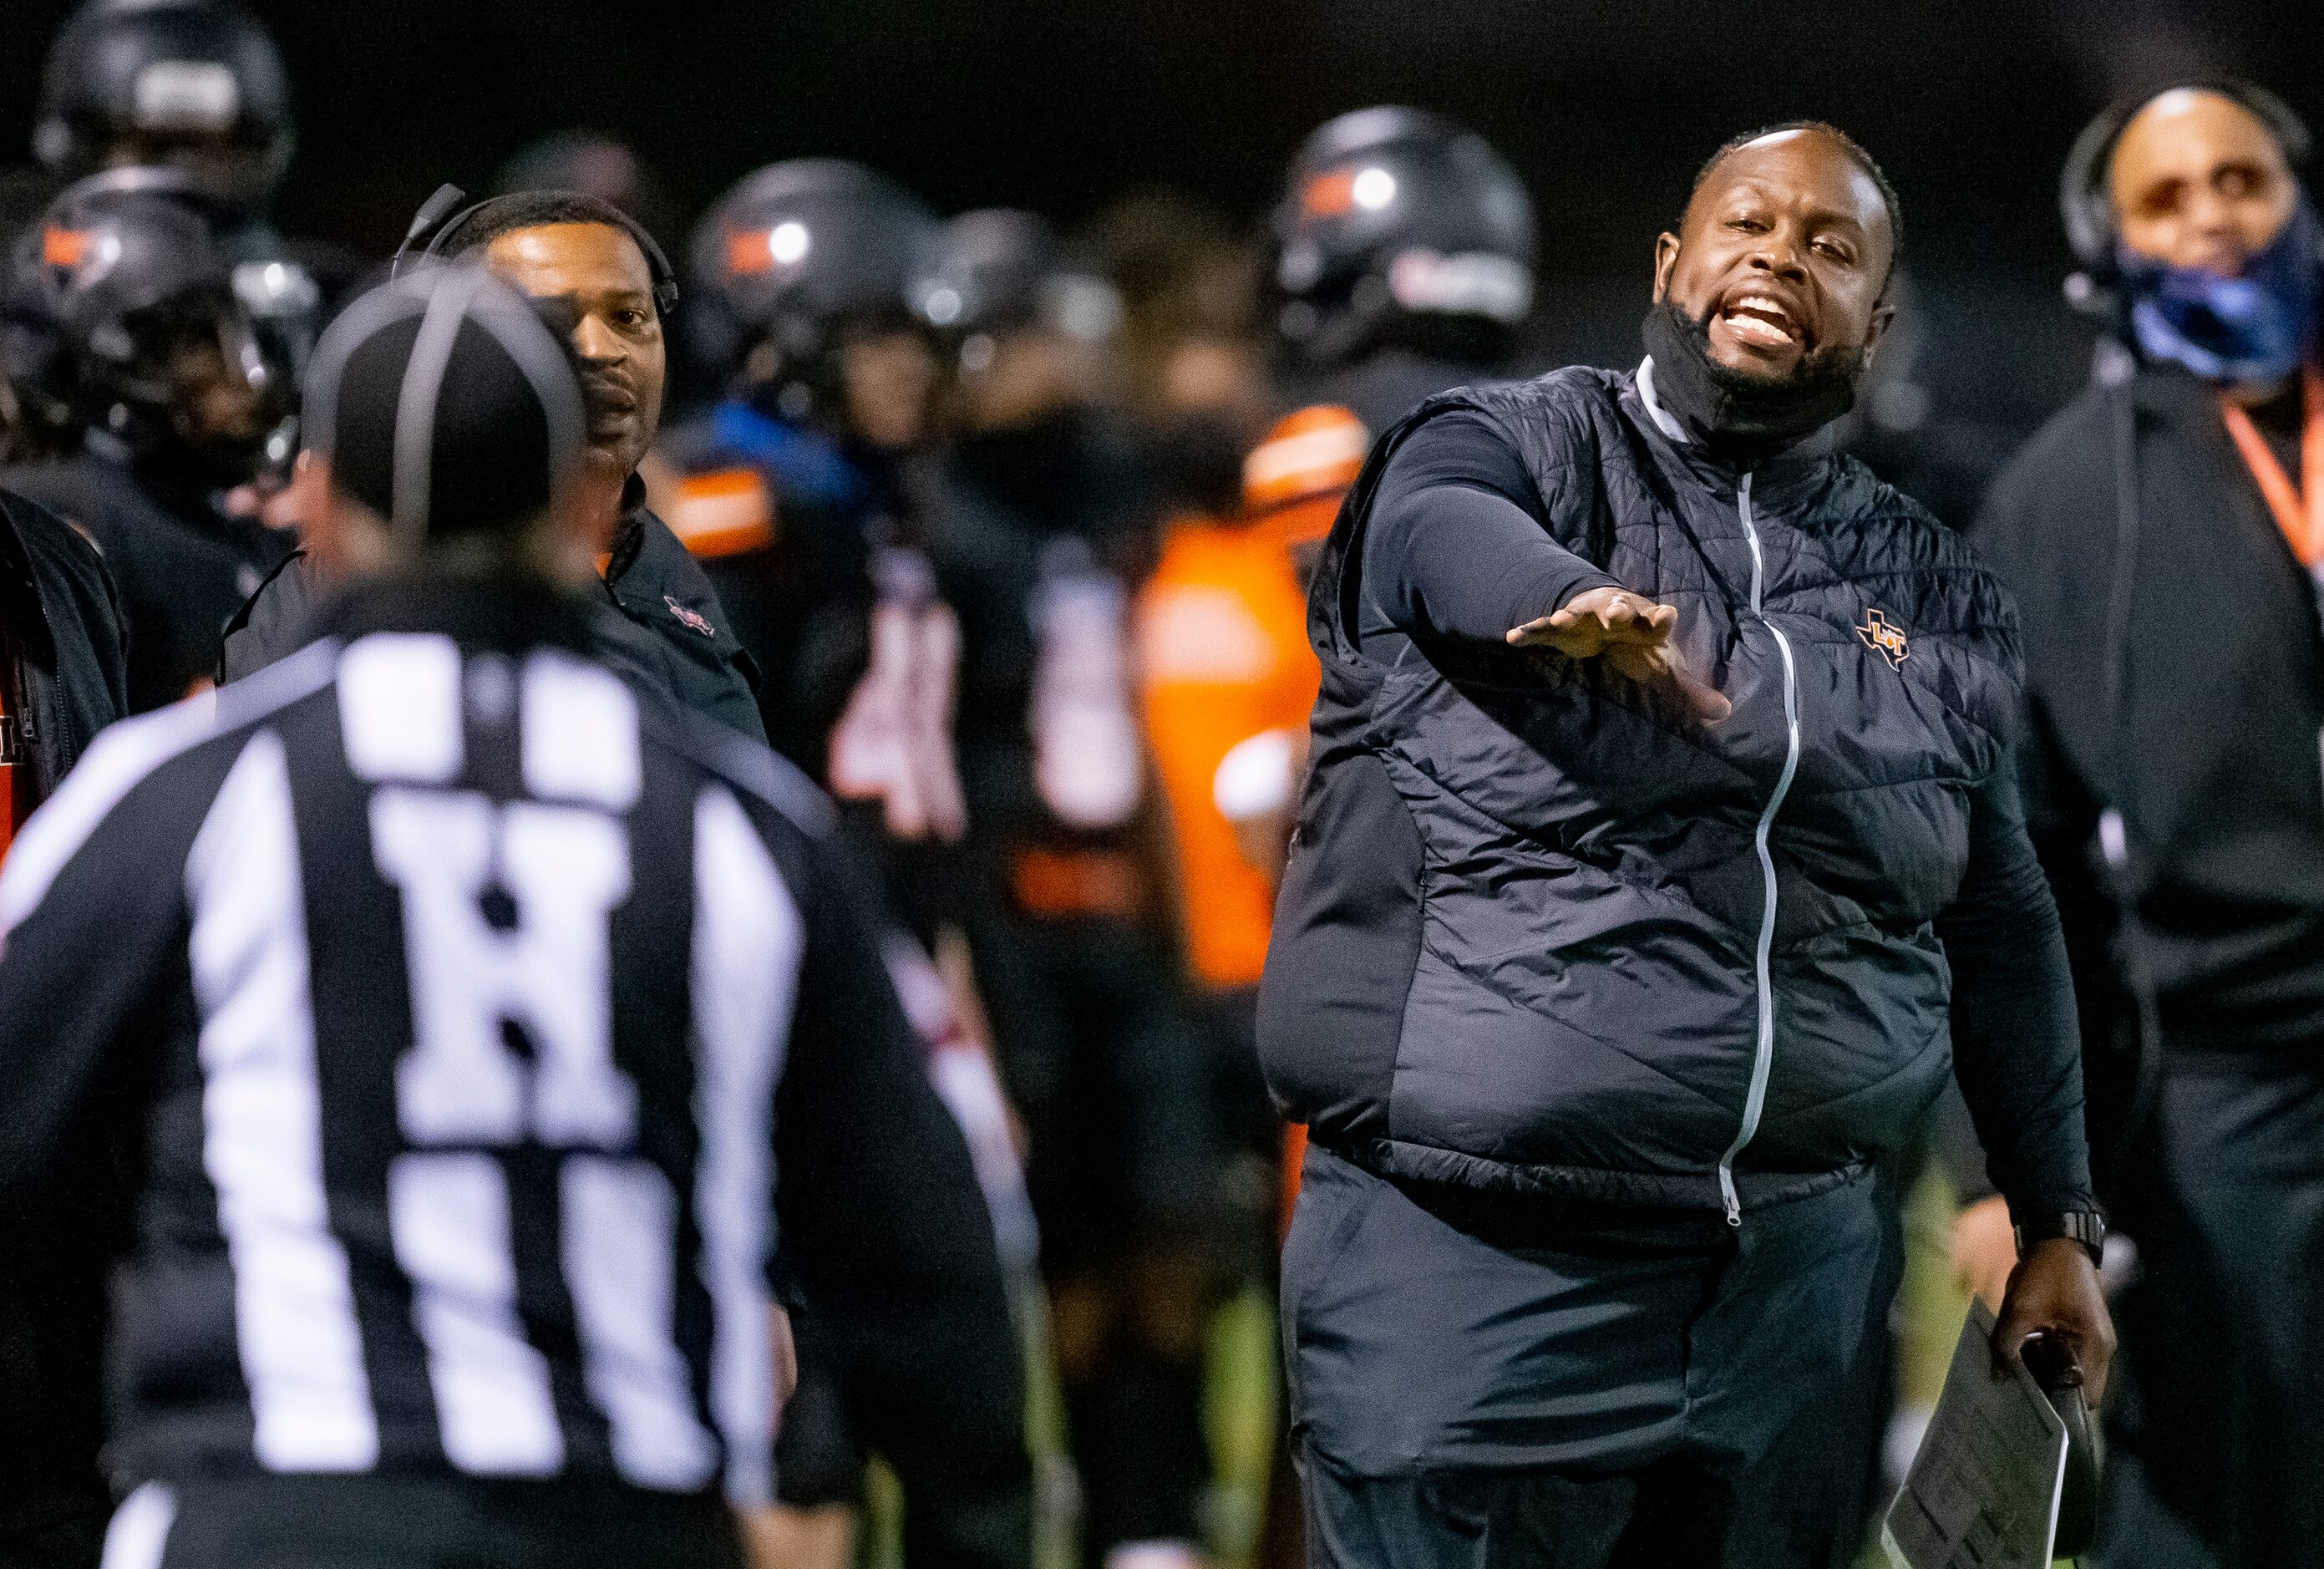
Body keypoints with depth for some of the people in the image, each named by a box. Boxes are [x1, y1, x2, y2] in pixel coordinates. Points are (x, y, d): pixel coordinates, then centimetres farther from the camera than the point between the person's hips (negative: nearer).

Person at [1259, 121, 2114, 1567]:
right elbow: (1437, 532, -23)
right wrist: (1571, 601, -45)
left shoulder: (1941, 598, 14)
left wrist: (2059, 1225, 15)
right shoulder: (1512, 449, 2)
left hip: (1801, 1274, 4)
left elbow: (2001, 927, 19)